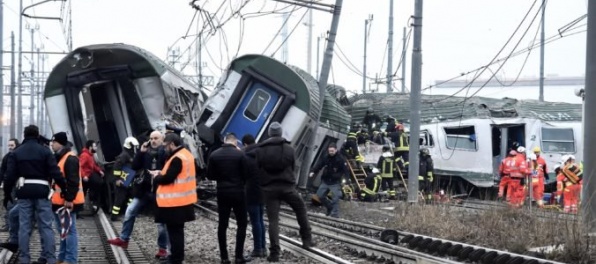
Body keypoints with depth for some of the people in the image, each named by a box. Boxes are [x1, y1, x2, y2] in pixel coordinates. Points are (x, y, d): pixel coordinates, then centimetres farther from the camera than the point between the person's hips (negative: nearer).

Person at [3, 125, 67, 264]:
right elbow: (56, 173, -6)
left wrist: (7, 194, 9)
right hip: (42, 192, -1)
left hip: (24, 192, 1)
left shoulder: (16, 153, 5)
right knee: (46, 226, 1)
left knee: (24, 227, 6)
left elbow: (10, 176, 0)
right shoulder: (45, 151, 0)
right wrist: (66, 193, -5)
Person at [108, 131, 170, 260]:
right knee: (130, 212, 7)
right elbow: (135, 166, 3)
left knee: (161, 221, 2)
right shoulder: (146, 152, 6)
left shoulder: (166, 153, -11)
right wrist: (141, 152, -7)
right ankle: (123, 239, 20)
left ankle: (163, 248, 13)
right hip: (144, 190, 6)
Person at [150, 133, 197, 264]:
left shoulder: (177, 158, -20)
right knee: (177, 229, 18)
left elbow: (168, 179, -22)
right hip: (181, 200, 10)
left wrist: (156, 178, -3)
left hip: (174, 201, -10)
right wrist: (161, 173, 7)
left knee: (174, 230, -3)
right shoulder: (185, 154, 12)